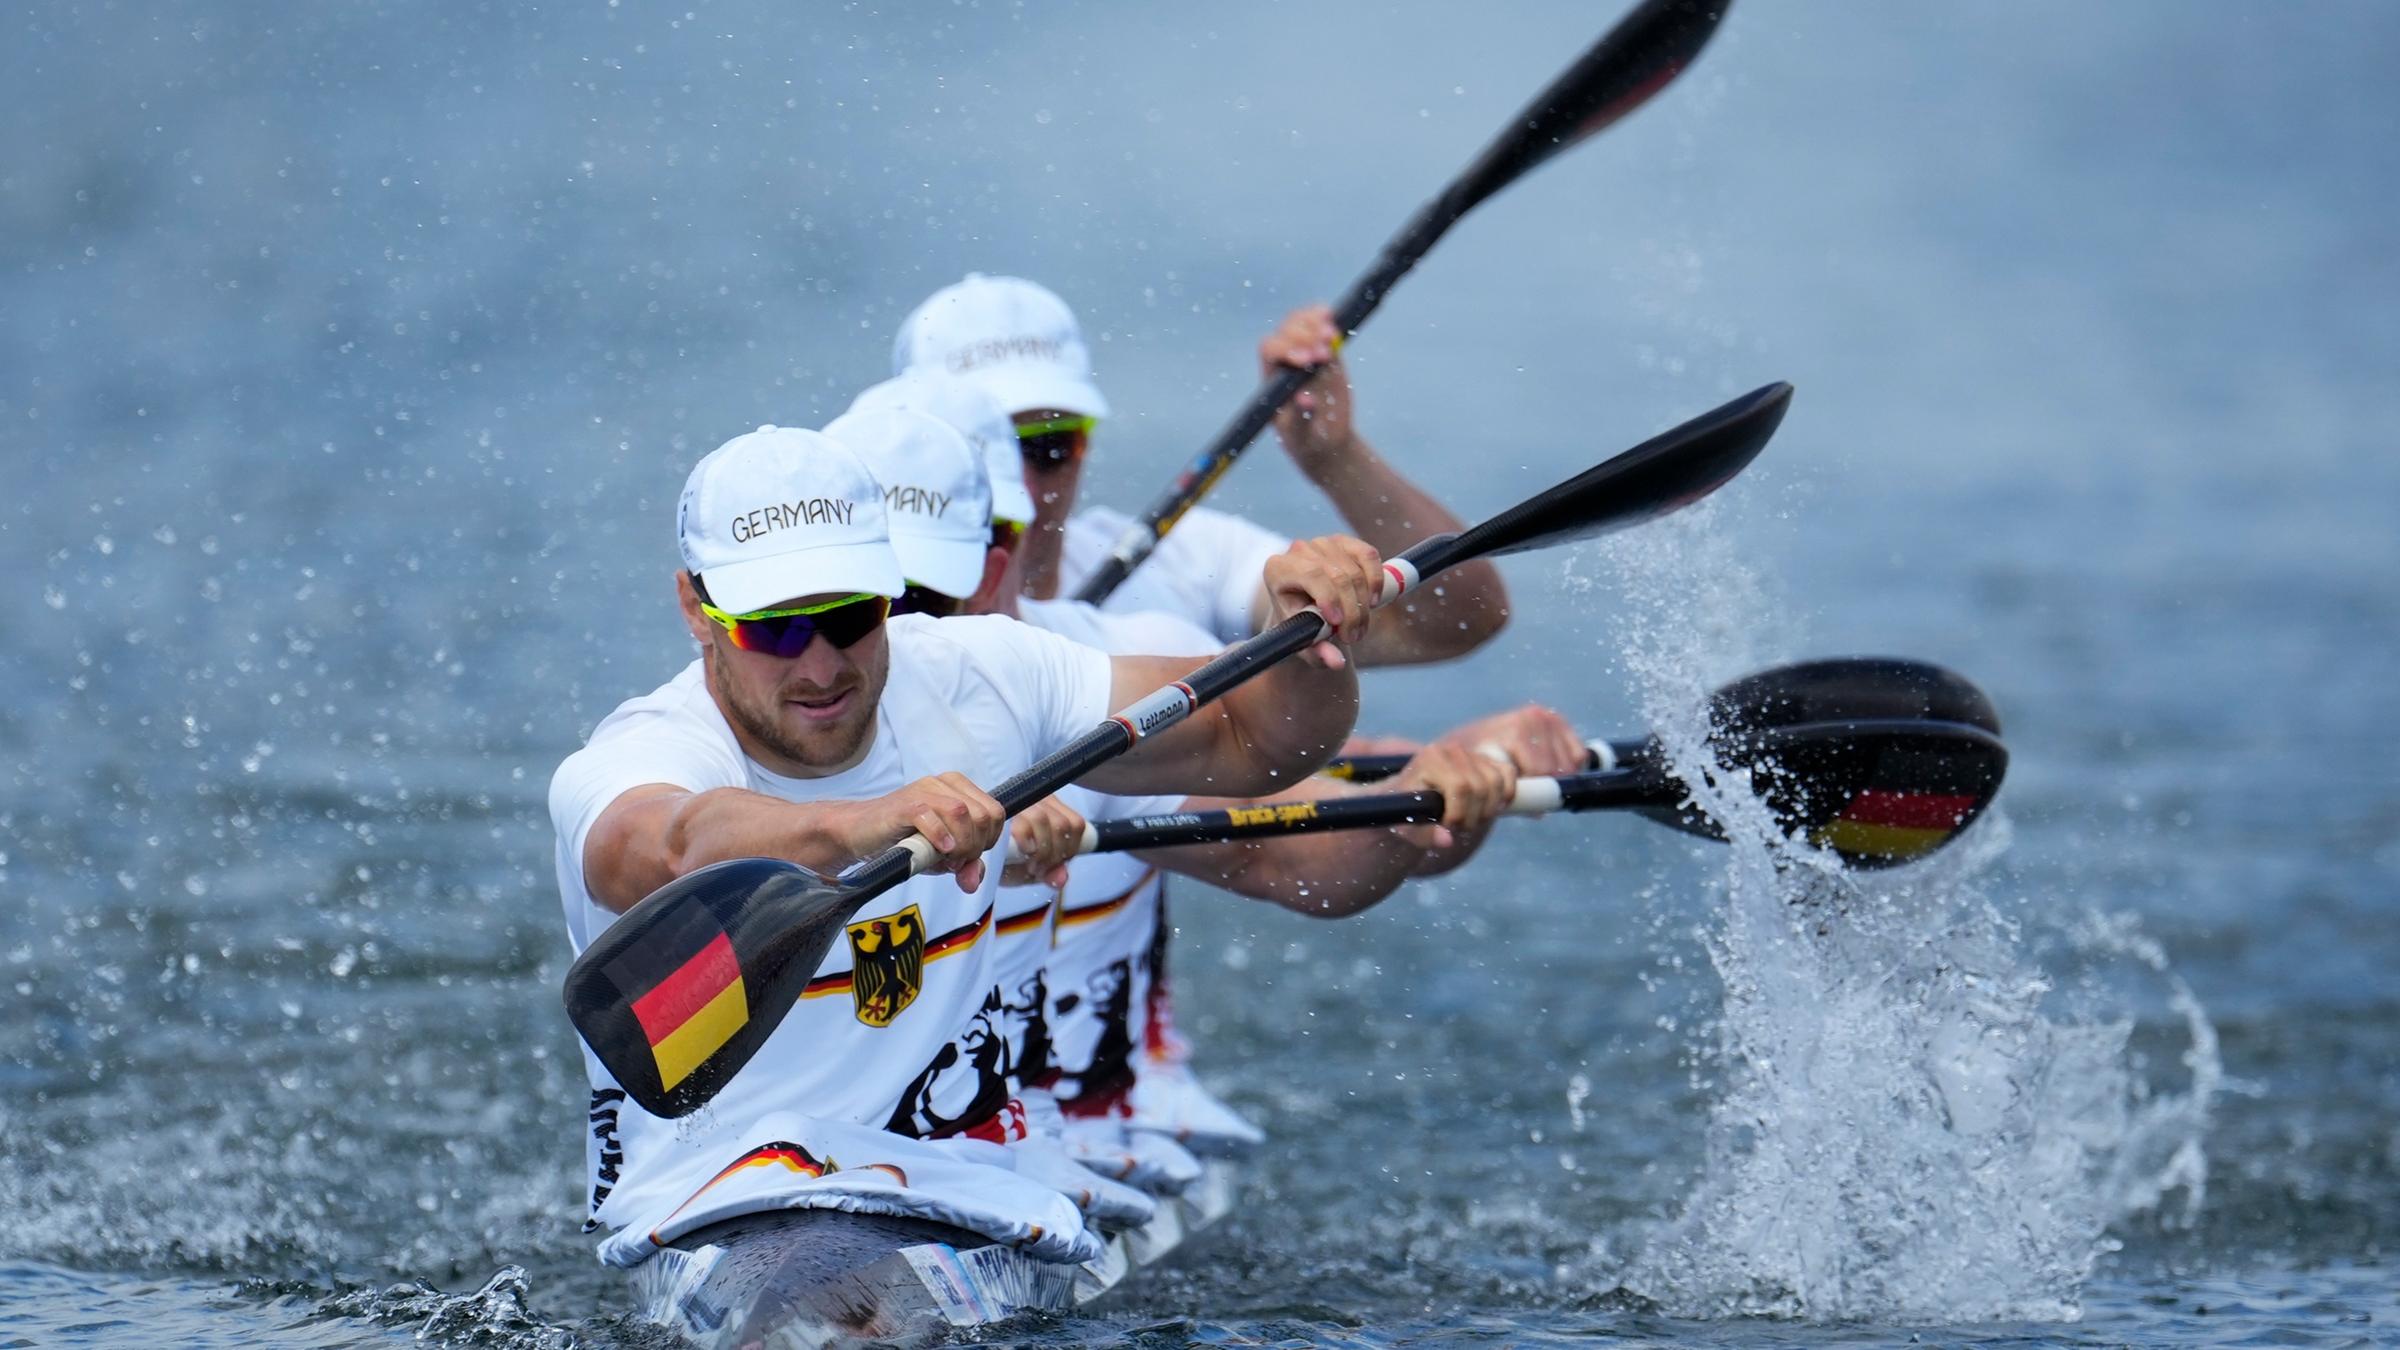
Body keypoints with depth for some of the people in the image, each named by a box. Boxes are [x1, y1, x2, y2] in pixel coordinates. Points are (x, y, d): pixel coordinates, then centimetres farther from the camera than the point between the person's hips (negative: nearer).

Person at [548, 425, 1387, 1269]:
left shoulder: (974, 679, 2)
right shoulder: (632, 762, -14)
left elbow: (1250, 740, 7)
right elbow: (678, 851, -41)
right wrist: (859, 827, -61)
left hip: (976, 1205, 6)